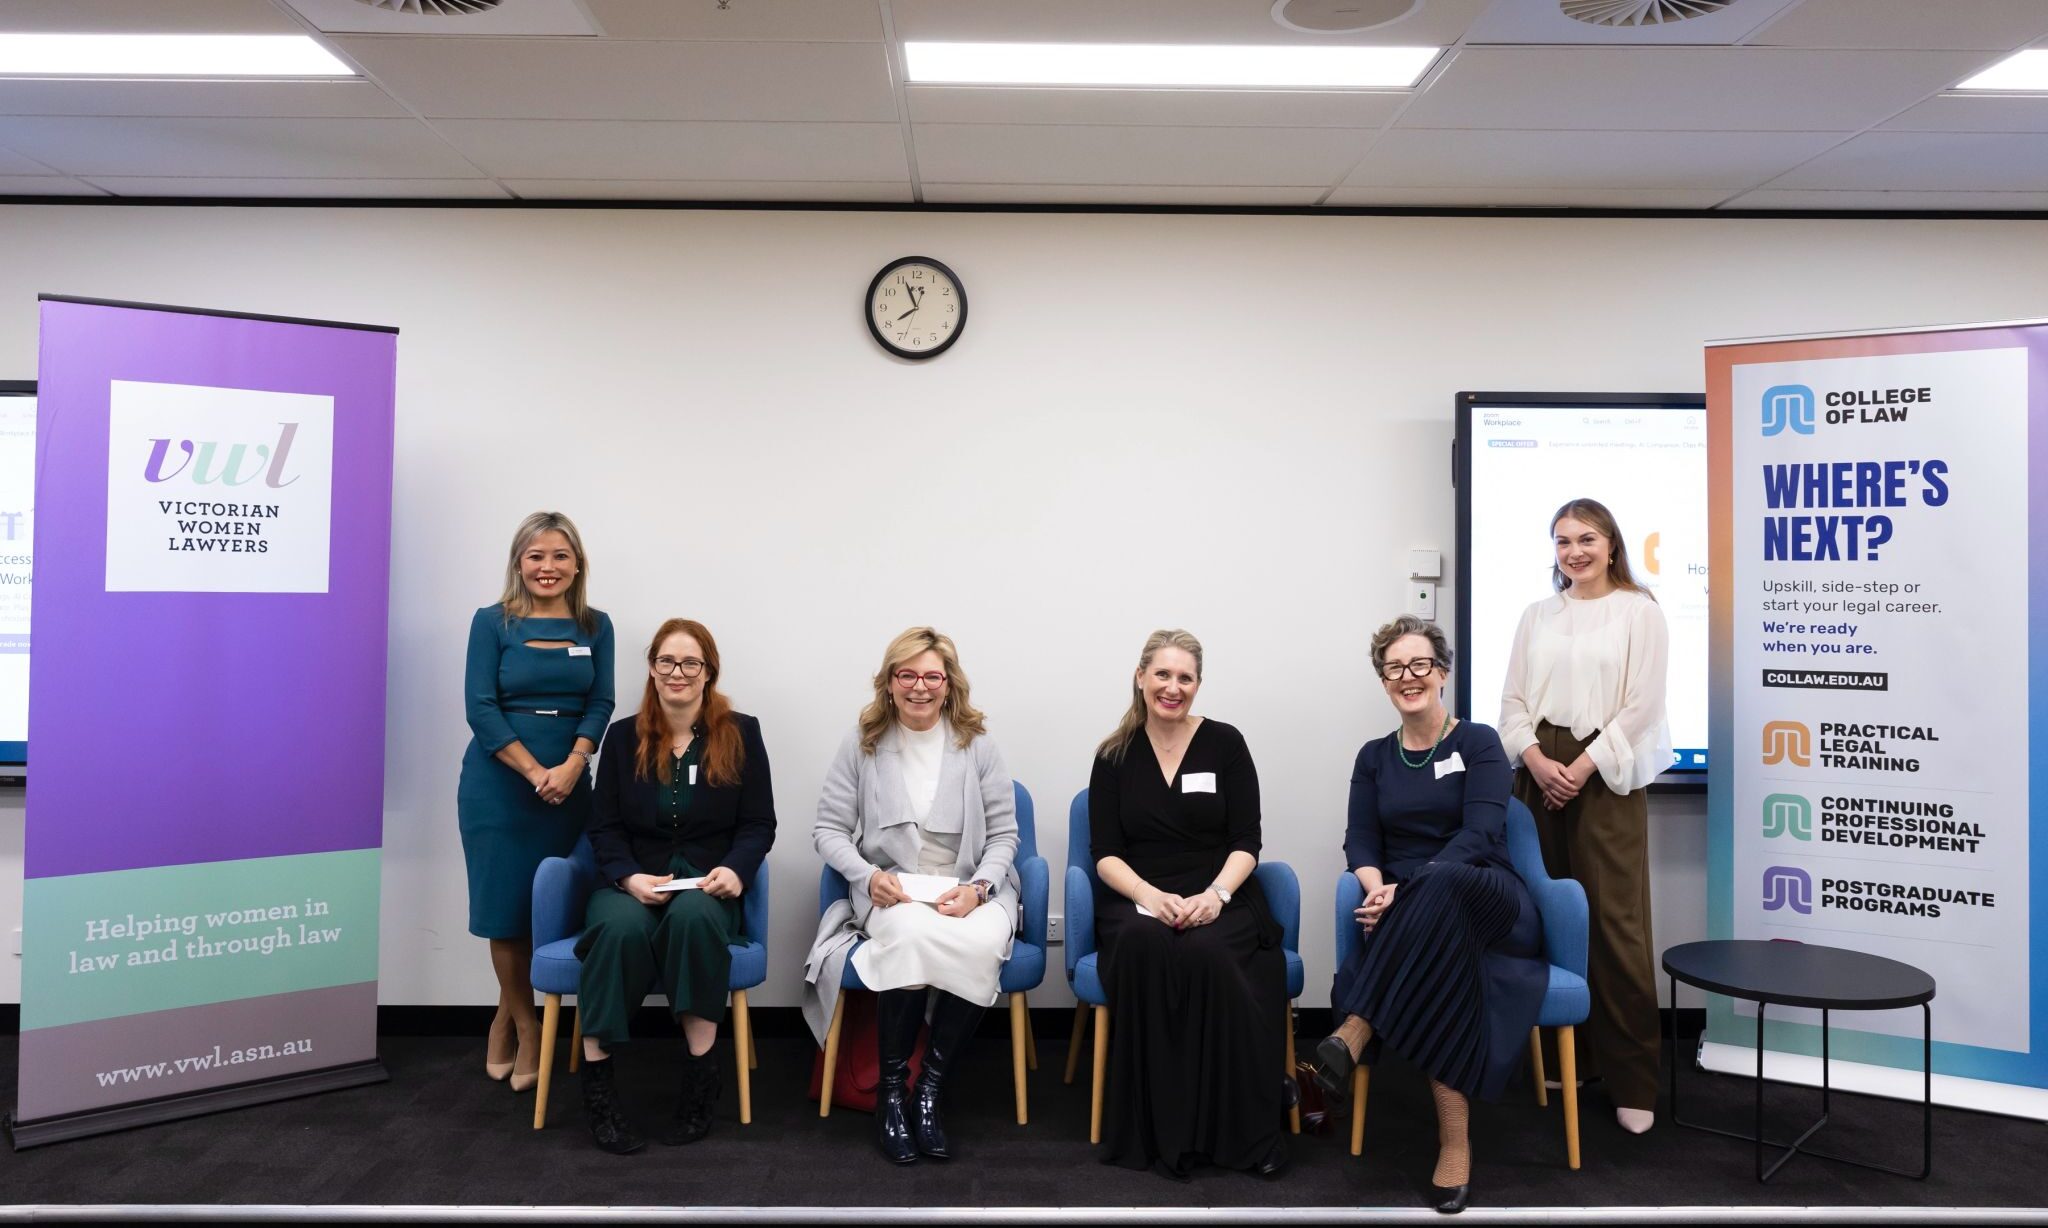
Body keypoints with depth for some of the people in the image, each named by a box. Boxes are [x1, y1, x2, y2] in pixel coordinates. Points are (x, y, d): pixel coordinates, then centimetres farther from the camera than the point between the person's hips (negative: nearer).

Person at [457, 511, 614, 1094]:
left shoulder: (595, 626, 5)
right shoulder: (492, 622, -1)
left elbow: (600, 704, 2)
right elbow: (480, 708, -7)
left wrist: (571, 767, -15)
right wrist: (534, 772, -15)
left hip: (568, 784, 2)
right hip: (498, 783, -2)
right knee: (505, 906, 2)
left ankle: (508, 1014, 26)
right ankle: (526, 1025, 21)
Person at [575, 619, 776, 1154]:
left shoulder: (741, 733, 5)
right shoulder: (623, 736, 8)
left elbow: (759, 825, 4)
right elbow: (604, 827, 5)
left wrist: (735, 870, -17)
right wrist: (629, 877, -15)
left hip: (706, 884, -1)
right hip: (632, 881, 1)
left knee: (693, 917, -37)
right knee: (621, 927, -35)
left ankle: (701, 1071, -25)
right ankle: (596, 1080, -23)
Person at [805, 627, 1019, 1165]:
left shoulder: (977, 745, 5)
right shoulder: (862, 744, 5)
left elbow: (1003, 835, 6)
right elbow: (828, 829, 6)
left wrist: (978, 887, -13)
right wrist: (868, 876, -12)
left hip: (971, 891, 1)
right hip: (890, 891, -1)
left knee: (981, 945, -35)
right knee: (915, 934, -37)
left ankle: (929, 1089, -15)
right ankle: (891, 1091, -15)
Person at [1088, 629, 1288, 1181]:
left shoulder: (1225, 743, 7)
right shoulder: (1115, 755, 10)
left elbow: (1246, 843, 3)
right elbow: (1104, 852, 3)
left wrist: (1215, 894, -16)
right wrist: (1149, 895, -17)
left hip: (1217, 900, 0)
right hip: (1136, 899, 1)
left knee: (1205, 952, -36)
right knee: (1144, 946, -36)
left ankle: (1240, 1133, -23)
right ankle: (1156, 1132, -26)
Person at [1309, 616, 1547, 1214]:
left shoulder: (1478, 742, 4)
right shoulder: (1374, 756, 16)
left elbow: (1481, 835, -12)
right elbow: (1360, 842, 4)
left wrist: (1409, 890, -28)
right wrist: (1378, 890, -22)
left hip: (1489, 907, -2)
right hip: (1413, 919, 3)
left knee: (1439, 884, -41)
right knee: (1437, 957, -38)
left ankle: (1351, 1039, -44)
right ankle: (1455, 1143, -38)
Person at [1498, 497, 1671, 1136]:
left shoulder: (1639, 612, 0)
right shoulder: (1537, 616, 12)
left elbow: (1640, 705, -6)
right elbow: (1513, 700, 8)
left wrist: (1582, 766, -13)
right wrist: (1537, 762, -8)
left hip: (1605, 775, -4)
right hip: (1540, 774, 4)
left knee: (1616, 925, -6)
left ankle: (1633, 1081, 2)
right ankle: (1566, 1055, 20)